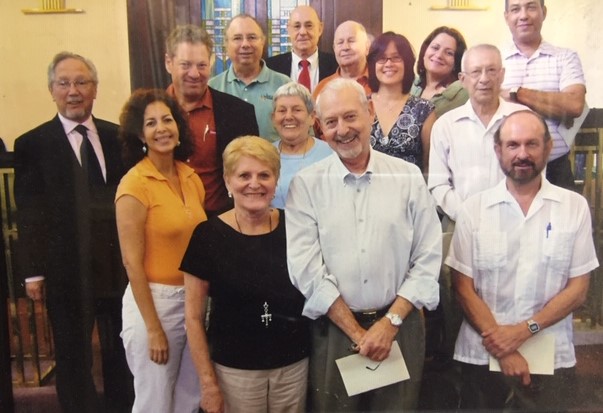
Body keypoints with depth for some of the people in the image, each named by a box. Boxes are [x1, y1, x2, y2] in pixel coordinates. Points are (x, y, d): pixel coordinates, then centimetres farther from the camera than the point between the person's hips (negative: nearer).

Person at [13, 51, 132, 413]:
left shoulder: (118, 136, 5)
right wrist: (33, 272, -7)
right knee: (74, 357, 14)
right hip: (67, 270, -2)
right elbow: (29, 214, -4)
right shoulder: (33, 144, -1)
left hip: (121, 264, 3)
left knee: (123, 351, 16)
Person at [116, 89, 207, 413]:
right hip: (153, 300, -5)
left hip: (195, 299, 6)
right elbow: (132, 262, -14)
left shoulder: (191, 177, 4)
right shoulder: (135, 184, -14)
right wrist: (153, 329, -13)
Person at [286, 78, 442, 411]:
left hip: (400, 325, 1)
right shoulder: (306, 185, -4)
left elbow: (428, 260, -1)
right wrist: (357, 332, -9)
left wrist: (389, 322, -9)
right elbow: (306, 269, -9)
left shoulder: (409, 177, 0)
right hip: (334, 330, -1)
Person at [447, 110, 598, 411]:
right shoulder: (474, 209, -2)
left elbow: (577, 289, -1)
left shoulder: (575, 207, -1)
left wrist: (524, 330, -13)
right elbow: (464, 287, -4)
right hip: (482, 355, 0)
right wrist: (501, 348, -11)